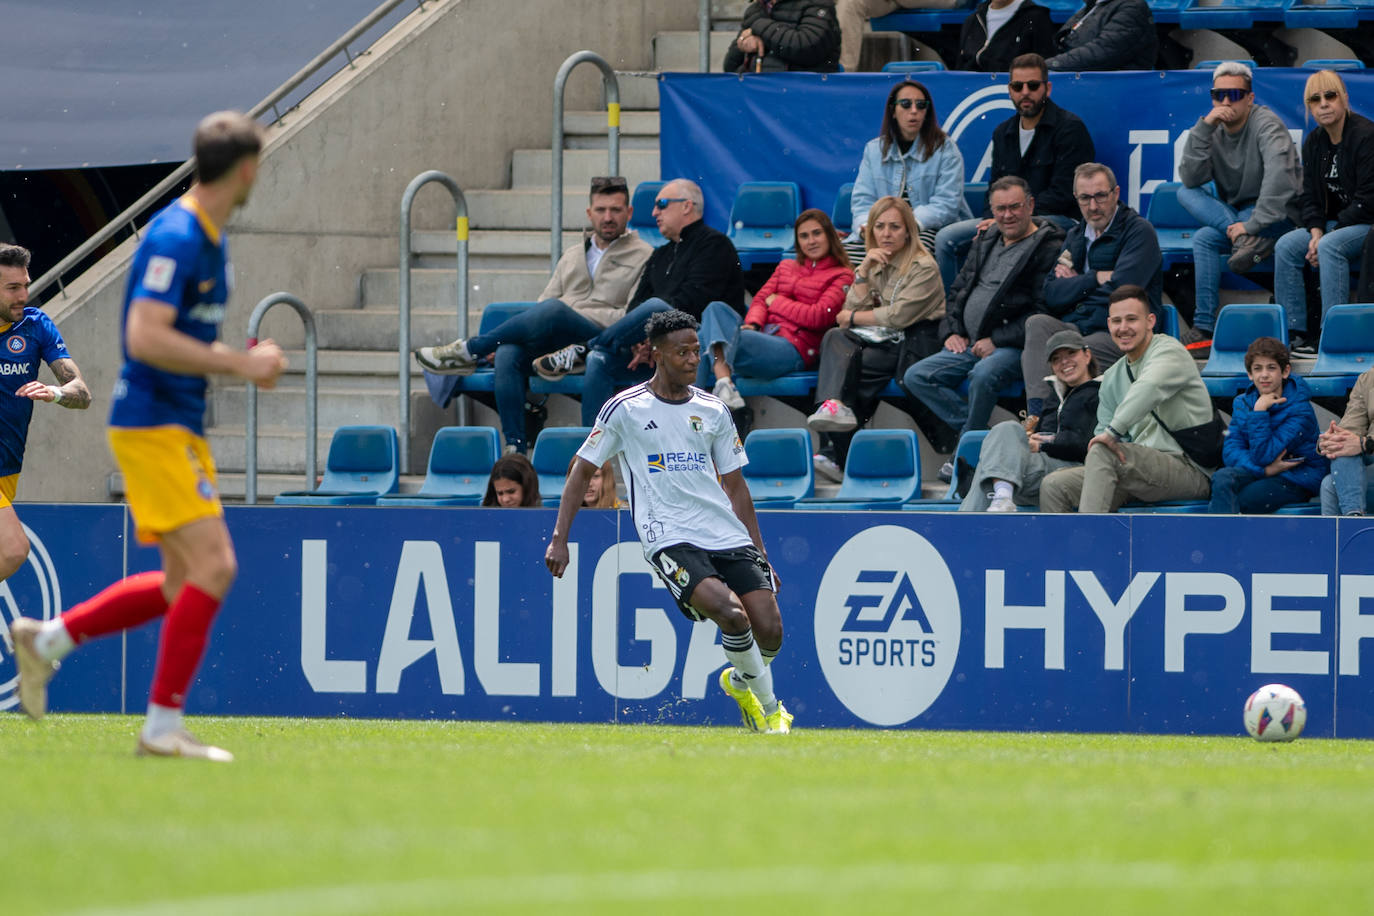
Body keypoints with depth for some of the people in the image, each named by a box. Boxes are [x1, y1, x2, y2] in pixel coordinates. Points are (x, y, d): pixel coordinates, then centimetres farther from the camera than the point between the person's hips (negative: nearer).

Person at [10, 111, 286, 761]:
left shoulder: (208, 239, 14)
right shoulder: (175, 237, -17)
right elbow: (145, 338, -26)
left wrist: (244, 361, 9)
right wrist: (238, 363, -22)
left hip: (176, 427, 10)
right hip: (152, 422, -10)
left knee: (185, 583, 11)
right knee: (212, 565, -15)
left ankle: (46, 639, 20)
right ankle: (163, 726, -11)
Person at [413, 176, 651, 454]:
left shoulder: (643, 256, 12)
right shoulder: (573, 255, 30)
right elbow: (545, 299, 24)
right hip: (555, 342, 5)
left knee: (553, 310, -35)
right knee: (508, 354, -29)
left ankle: (469, 351, -21)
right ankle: (515, 446, -33)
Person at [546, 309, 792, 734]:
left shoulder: (714, 411, 13)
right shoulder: (624, 409, 1)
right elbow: (581, 472, 8)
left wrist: (760, 552, 18)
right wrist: (559, 539, 1)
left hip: (727, 535, 4)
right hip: (669, 538, -4)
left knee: (769, 630, -10)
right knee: (731, 613, -27)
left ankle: (740, 682, 25)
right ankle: (769, 706, -6)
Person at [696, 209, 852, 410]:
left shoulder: (841, 277, 8)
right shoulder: (786, 267, 28)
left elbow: (818, 317, -5)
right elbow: (761, 299, 17)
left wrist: (777, 302, 3)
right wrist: (752, 323, -5)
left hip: (794, 349, -6)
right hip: (763, 333, 6)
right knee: (717, 309, -27)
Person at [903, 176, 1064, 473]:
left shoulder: (1049, 249, -5)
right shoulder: (985, 243, 20)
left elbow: (1044, 311, -14)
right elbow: (959, 290, 27)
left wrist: (996, 340, -16)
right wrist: (952, 331, 8)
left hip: (1011, 347, -8)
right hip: (969, 345, 8)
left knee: (983, 376, -38)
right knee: (916, 377, -10)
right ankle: (981, 433, -17)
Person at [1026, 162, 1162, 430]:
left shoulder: (1139, 231, 1)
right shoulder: (1075, 236, 23)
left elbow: (1121, 291, -11)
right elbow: (1051, 295, 10)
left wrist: (1076, 284, 2)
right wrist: (1096, 278, -2)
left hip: (1117, 336, -6)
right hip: (1075, 328, 6)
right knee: (1037, 324, -28)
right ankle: (1036, 414, -43)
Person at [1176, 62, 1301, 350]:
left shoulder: (1265, 124, -15)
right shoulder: (1214, 130, 3)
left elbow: (1279, 177, -30)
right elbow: (1191, 178, -10)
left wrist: (1253, 224, -36)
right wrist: (1203, 129, -20)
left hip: (1278, 215, -7)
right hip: (1231, 215, 7)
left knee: (1204, 238, -28)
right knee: (1186, 194, -19)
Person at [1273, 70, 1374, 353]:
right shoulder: (1314, 143, 9)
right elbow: (1309, 196, 10)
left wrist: (1327, 236, -19)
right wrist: (1316, 231, -10)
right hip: (1331, 224, 7)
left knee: (1331, 247, -34)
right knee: (1286, 247, -14)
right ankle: (1291, 331, -14)